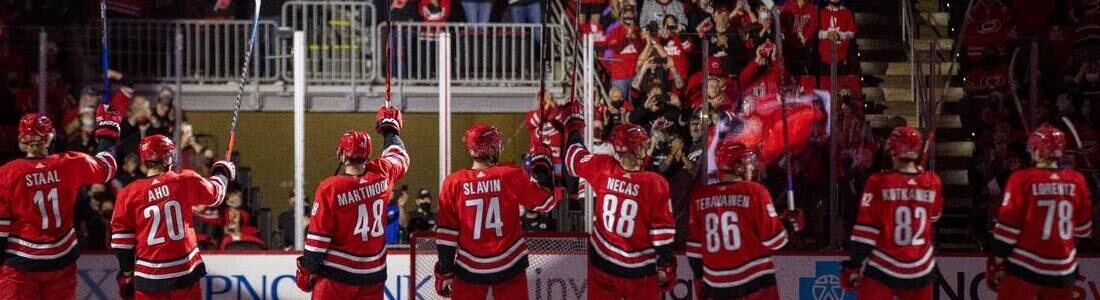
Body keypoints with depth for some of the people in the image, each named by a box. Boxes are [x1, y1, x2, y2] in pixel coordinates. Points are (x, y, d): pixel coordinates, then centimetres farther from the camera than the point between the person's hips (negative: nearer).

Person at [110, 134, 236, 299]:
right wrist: (223, 172, 33)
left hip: (148, 276, 1)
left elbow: (121, 240, 1)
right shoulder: (185, 181, -4)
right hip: (185, 271, -1)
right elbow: (215, 194, 13)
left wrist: (126, 272, 11)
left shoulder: (129, 194, -2)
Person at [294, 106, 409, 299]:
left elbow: (318, 237, -11)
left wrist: (307, 270, 2)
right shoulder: (383, 175, -5)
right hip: (373, 275, 4)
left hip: (336, 276, -4)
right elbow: (400, 157, 20)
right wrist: (390, 127, 37)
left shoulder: (329, 188, -16)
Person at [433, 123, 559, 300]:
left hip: (470, 269, 0)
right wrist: (542, 167, 16)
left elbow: (446, 234, -4)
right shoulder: (511, 176, -10)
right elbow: (546, 202, 2)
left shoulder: (453, 183, -7)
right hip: (509, 266, 0)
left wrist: (446, 271, 4)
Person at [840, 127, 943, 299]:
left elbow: (866, 228, -11)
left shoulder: (878, 183, -12)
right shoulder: (932, 183, -2)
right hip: (920, 269, 3)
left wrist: (854, 265, -3)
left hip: (884, 267, -3)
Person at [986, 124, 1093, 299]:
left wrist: (996, 264, 0)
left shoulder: (1022, 179, -11)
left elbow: (1007, 228, -9)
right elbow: (1083, 230, 9)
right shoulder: (1076, 181, 0)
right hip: (1063, 271, 4)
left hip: (1025, 268, -3)